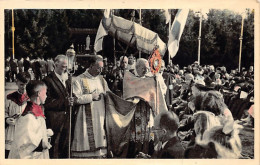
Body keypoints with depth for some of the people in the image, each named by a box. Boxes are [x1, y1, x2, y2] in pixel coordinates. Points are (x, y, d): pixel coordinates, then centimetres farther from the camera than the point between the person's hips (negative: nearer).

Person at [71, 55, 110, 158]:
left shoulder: (101, 80, 15)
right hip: (87, 120, -5)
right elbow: (75, 98, -13)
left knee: (100, 142, 5)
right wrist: (91, 96, -12)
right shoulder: (79, 80, -3)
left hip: (101, 118, 5)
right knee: (87, 144, -5)